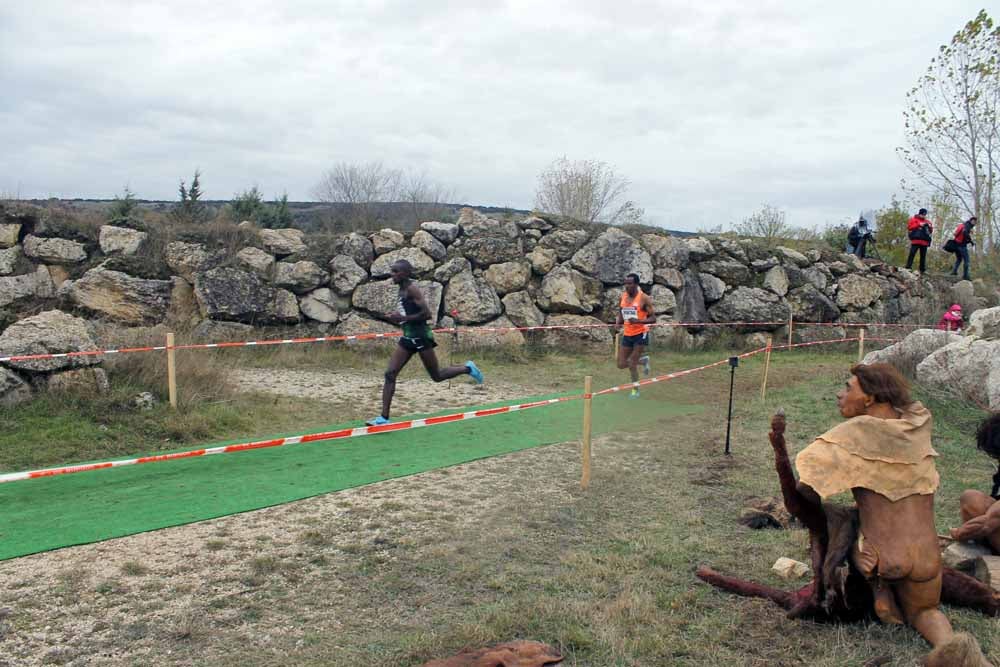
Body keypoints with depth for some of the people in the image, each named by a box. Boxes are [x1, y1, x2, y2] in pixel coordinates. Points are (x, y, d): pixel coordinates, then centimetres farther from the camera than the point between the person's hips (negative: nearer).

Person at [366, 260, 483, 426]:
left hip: (420, 337, -9)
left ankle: (468, 369, 29)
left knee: (437, 376, 6)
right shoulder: (402, 289, 11)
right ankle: (384, 417, -2)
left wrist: (403, 318, -21)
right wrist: (396, 317, 7)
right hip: (407, 337, 9)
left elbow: (426, 314, -21)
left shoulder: (412, 289, -15)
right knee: (390, 374, -2)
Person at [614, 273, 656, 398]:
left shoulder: (644, 298, -12)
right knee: (621, 364, 7)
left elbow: (653, 318, -11)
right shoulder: (623, 297, 4)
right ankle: (643, 360, 34)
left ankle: (635, 390, 14)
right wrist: (617, 324, -4)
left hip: (640, 334, -6)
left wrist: (638, 321, -27)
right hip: (627, 334, 6)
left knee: (632, 364, -6)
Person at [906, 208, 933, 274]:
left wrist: (930, 227, -3)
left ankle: (922, 270, 8)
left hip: (924, 242, 5)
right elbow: (909, 227, -8)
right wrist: (919, 224, -13)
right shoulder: (913, 219, 7)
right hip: (915, 241, -5)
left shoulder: (927, 221, 20)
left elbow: (931, 231, 19)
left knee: (923, 256, 5)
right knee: (912, 254, -10)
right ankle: (908, 267, -12)